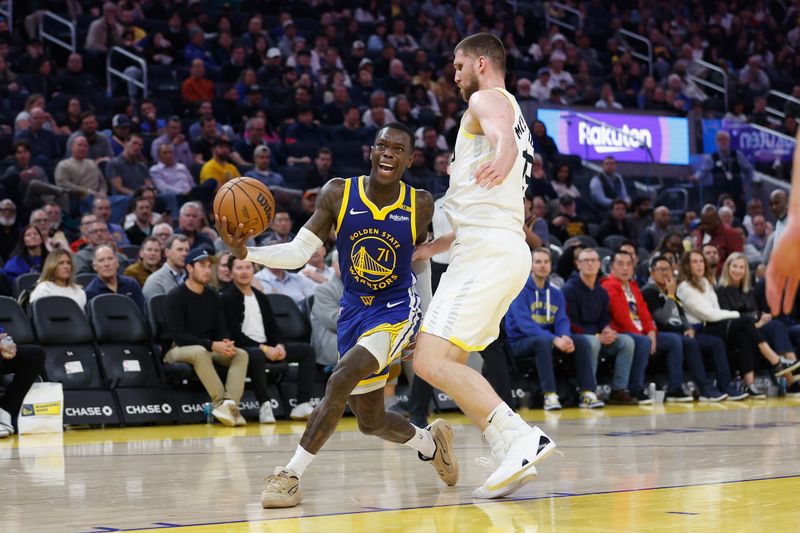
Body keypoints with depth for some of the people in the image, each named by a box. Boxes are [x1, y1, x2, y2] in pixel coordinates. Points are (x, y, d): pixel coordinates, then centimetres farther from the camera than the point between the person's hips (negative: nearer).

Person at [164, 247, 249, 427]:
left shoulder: (213, 297, 11)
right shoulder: (175, 297, -9)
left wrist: (226, 343, -18)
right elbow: (178, 335, -18)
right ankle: (220, 402, -37)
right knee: (200, 352, -39)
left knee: (241, 354, -18)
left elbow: (222, 329, 8)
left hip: (208, 348, 6)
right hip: (178, 350, -6)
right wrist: (212, 345, -26)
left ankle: (229, 403, -36)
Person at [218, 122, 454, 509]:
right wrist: (245, 253, -30)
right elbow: (297, 253, -15)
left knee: (343, 376, -29)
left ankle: (293, 473, -23)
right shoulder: (338, 194, -11)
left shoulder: (420, 205, -10)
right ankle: (430, 442, 45)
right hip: (353, 312, 4)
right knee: (371, 421, 13)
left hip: (397, 309, -3)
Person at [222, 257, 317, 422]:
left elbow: (273, 327, 17)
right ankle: (265, 406, -32)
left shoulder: (261, 297, 20)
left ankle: (303, 404, -17)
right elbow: (235, 334, -13)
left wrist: (279, 346, -6)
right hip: (243, 349, -8)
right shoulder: (227, 298, -3)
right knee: (256, 355, -42)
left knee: (306, 350, -6)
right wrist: (263, 349, -21)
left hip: (267, 347, 8)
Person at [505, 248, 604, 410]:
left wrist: (565, 337, -25)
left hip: (547, 340, 6)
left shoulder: (555, 294, 11)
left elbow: (562, 321, 1)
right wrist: (554, 339, -31)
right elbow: (525, 324, -21)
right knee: (543, 340, -37)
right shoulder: (521, 290, -10)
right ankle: (550, 395, -39)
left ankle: (588, 393, -17)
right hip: (520, 342, -6)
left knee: (582, 341, -14)